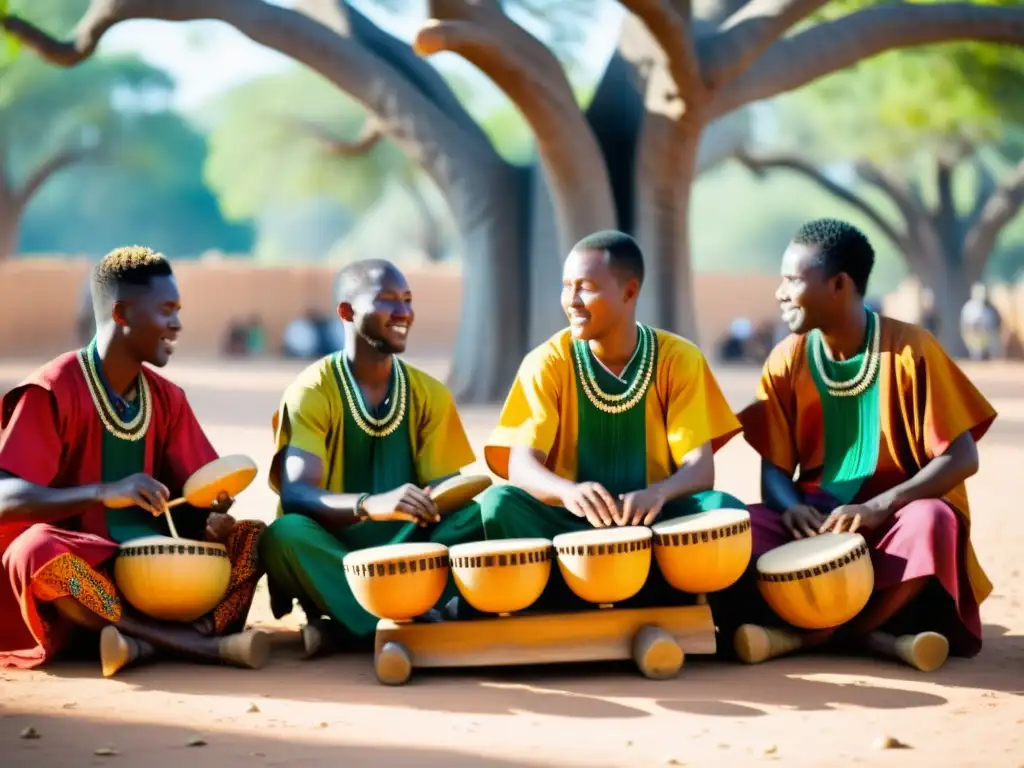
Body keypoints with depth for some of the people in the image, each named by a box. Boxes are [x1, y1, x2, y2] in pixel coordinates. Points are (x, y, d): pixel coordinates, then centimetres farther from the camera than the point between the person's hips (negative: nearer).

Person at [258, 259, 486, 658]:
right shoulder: (311, 392, -7)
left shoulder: (430, 395, 6)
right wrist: (370, 504, -40)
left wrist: (434, 504, -24)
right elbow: (295, 496, -21)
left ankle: (348, 627, -23)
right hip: (331, 553, -3)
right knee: (284, 535, -36)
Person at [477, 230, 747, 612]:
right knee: (500, 504, -29)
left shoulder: (680, 359, -2)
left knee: (725, 510, -29)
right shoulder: (548, 362, -4)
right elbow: (521, 465, -13)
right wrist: (569, 491, -37)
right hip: (572, 522, 0)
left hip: (652, 521, 0)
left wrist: (658, 493, -34)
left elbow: (700, 466, -10)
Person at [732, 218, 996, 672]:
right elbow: (774, 468, 2)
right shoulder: (787, 361, 0)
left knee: (932, 522, -37)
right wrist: (792, 506, -22)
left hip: (894, 520, -3)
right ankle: (872, 635, -27)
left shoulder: (909, 350, -10)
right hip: (818, 522, 3)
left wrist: (878, 507, -25)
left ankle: (812, 632, -20)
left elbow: (961, 458, -12)